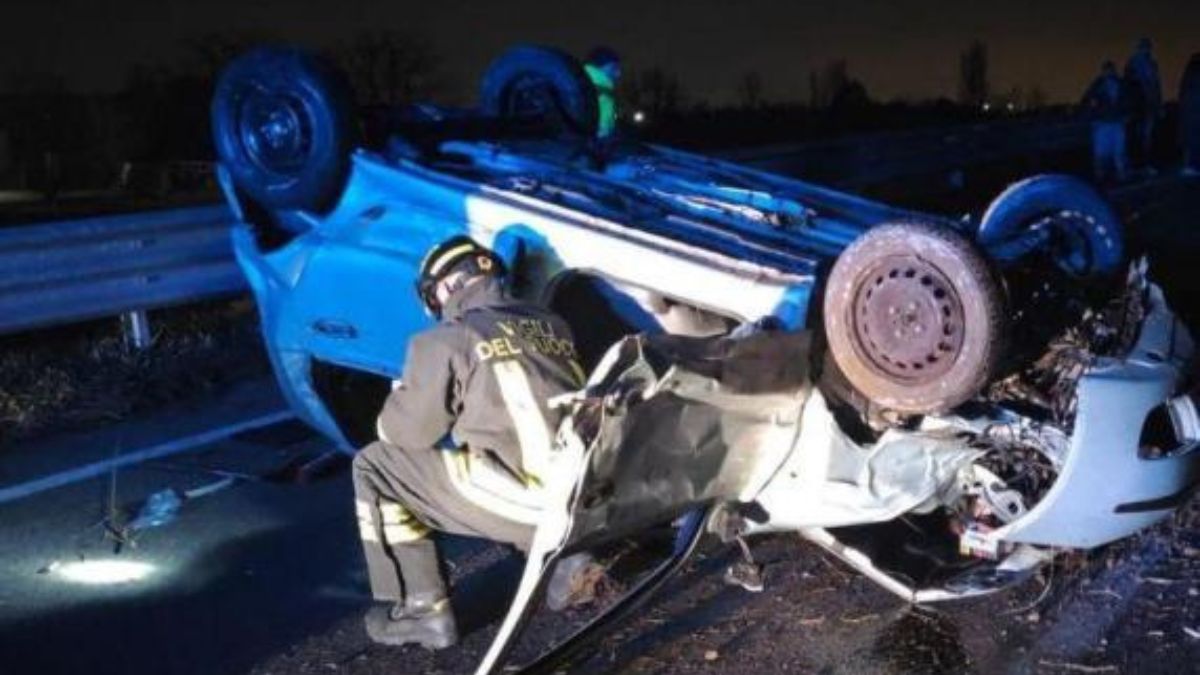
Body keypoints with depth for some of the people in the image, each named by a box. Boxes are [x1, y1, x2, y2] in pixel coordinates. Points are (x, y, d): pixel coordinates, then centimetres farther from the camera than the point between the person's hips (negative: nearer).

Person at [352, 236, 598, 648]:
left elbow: (407, 433, 7)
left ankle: (420, 609, 10)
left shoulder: (444, 341, -1)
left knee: (374, 466, 12)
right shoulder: (553, 326, 16)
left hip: (524, 501, -6)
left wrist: (400, 399, 28)